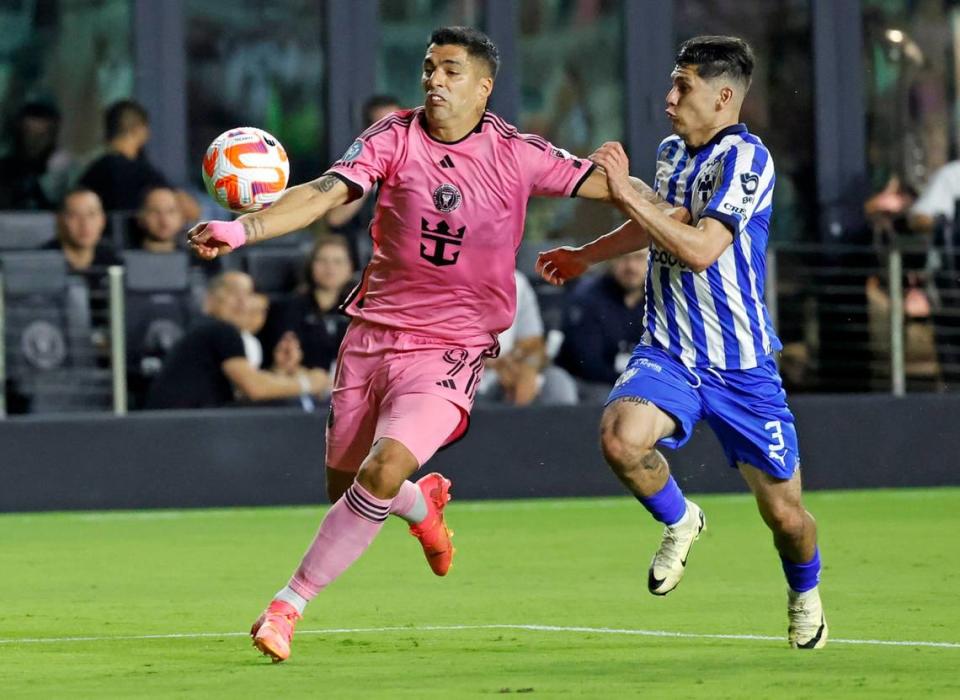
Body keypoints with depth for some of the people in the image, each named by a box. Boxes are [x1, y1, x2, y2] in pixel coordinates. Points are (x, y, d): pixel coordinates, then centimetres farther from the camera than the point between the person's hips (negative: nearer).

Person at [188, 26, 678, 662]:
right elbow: (325, 193, -17)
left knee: (383, 473, -23)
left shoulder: (516, 154, -5)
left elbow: (605, 183, 1)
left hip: (450, 351, -3)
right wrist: (243, 229, -31)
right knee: (344, 486, 11)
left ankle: (290, 604, -11)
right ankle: (422, 504, 48)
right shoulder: (395, 138, -5)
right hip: (372, 334, 3)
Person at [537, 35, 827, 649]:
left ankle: (805, 596, 37)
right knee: (621, 436, -28)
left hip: (741, 364, -5)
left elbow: (701, 250, -28)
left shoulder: (745, 159, -15)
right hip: (668, 353, 5)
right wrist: (586, 257, 34)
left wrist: (626, 193, -27)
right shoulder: (672, 151, 7)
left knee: (784, 512, 2)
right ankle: (680, 521, 5)